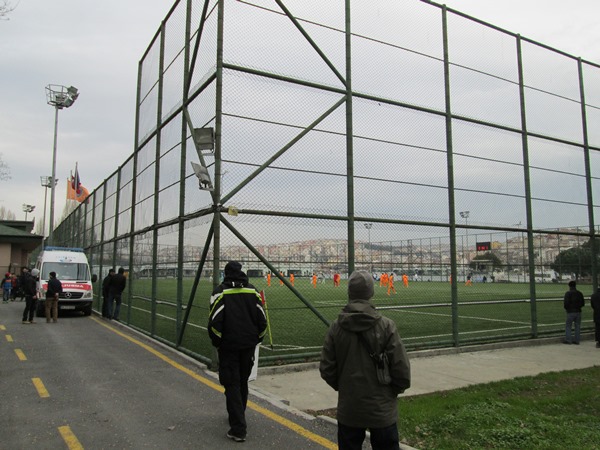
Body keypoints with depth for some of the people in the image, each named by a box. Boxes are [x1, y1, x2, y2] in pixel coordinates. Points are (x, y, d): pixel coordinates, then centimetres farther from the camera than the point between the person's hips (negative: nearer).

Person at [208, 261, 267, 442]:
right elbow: (262, 320, 2)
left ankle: (238, 429, -2)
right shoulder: (252, 291, 2)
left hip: (228, 346, -4)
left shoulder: (221, 292, -9)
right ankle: (238, 417, 38)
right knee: (242, 382, 20)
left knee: (232, 385, 2)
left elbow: (214, 322, -14)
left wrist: (216, 342, 2)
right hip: (248, 346, 4)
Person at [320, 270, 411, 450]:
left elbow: (326, 369, -3)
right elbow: (401, 368, -12)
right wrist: (395, 389, 8)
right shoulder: (386, 326, -15)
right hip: (382, 408, -2)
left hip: (348, 408, 2)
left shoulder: (336, 327, -9)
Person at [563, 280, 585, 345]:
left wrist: (566, 308, 4)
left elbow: (566, 303, -16)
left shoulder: (568, 293, -11)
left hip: (570, 312, -5)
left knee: (568, 326, 3)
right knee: (577, 326, 10)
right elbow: (583, 303, 7)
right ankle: (576, 340, 12)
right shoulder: (579, 293, 5)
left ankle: (568, 339, -1)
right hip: (578, 312, 5)